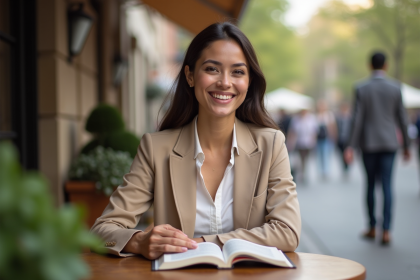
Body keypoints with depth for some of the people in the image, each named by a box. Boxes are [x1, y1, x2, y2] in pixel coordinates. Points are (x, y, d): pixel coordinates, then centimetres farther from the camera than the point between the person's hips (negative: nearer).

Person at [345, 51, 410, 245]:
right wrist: (406, 145, 12)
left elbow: (357, 119, -8)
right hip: (389, 143, 0)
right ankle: (386, 231, -8)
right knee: (387, 186, -2)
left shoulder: (361, 89, -3)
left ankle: (372, 228, 19)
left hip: (368, 144, 0)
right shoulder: (395, 88, 0)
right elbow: (402, 119, 3)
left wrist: (351, 146, -6)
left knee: (370, 185, 11)